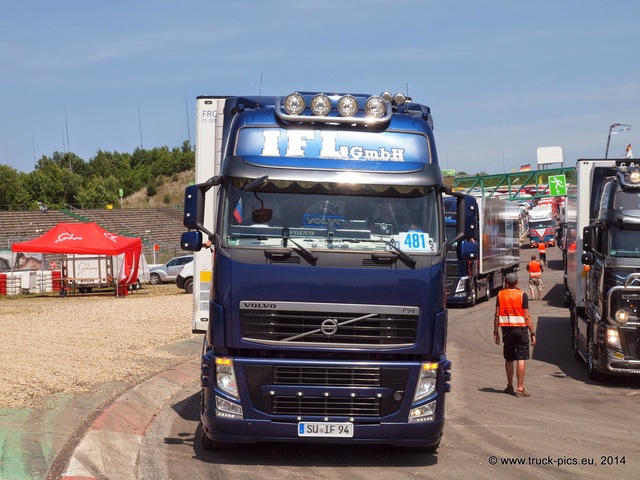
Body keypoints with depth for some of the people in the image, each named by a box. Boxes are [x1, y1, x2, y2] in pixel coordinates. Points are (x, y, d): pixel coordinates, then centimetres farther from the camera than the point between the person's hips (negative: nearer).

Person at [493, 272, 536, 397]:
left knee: (509, 359, 15)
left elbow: (497, 315, 2)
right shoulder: (522, 295, -6)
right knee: (521, 359, -3)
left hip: (506, 329, 4)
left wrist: (495, 332, 8)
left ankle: (510, 386, 25)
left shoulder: (500, 294, 3)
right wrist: (533, 333, -4)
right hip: (520, 329, -4)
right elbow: (527, 317, -8)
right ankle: (520, 389, -7)